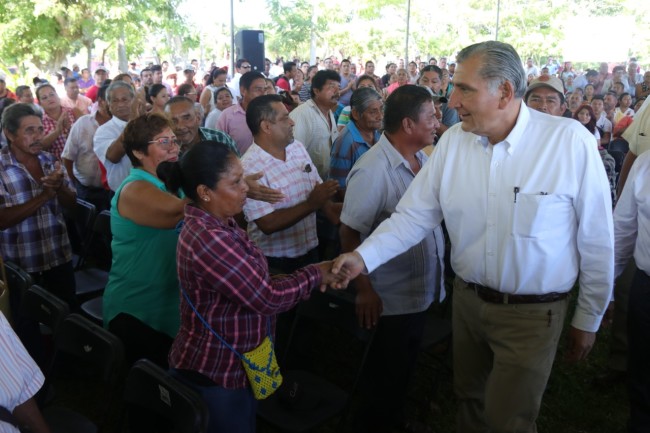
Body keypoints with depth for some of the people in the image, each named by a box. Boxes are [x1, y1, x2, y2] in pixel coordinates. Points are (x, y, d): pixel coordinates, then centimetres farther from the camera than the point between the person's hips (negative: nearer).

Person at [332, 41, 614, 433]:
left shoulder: (571, 141, -17)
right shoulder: (453, 141, -5)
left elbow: (596, 240, -10)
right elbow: (414, 215, -3)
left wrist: (589, 319, -1)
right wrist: (364, 256, -17)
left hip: (532, 312, -4)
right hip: (467, 301, 4)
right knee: (470, 400, 23)